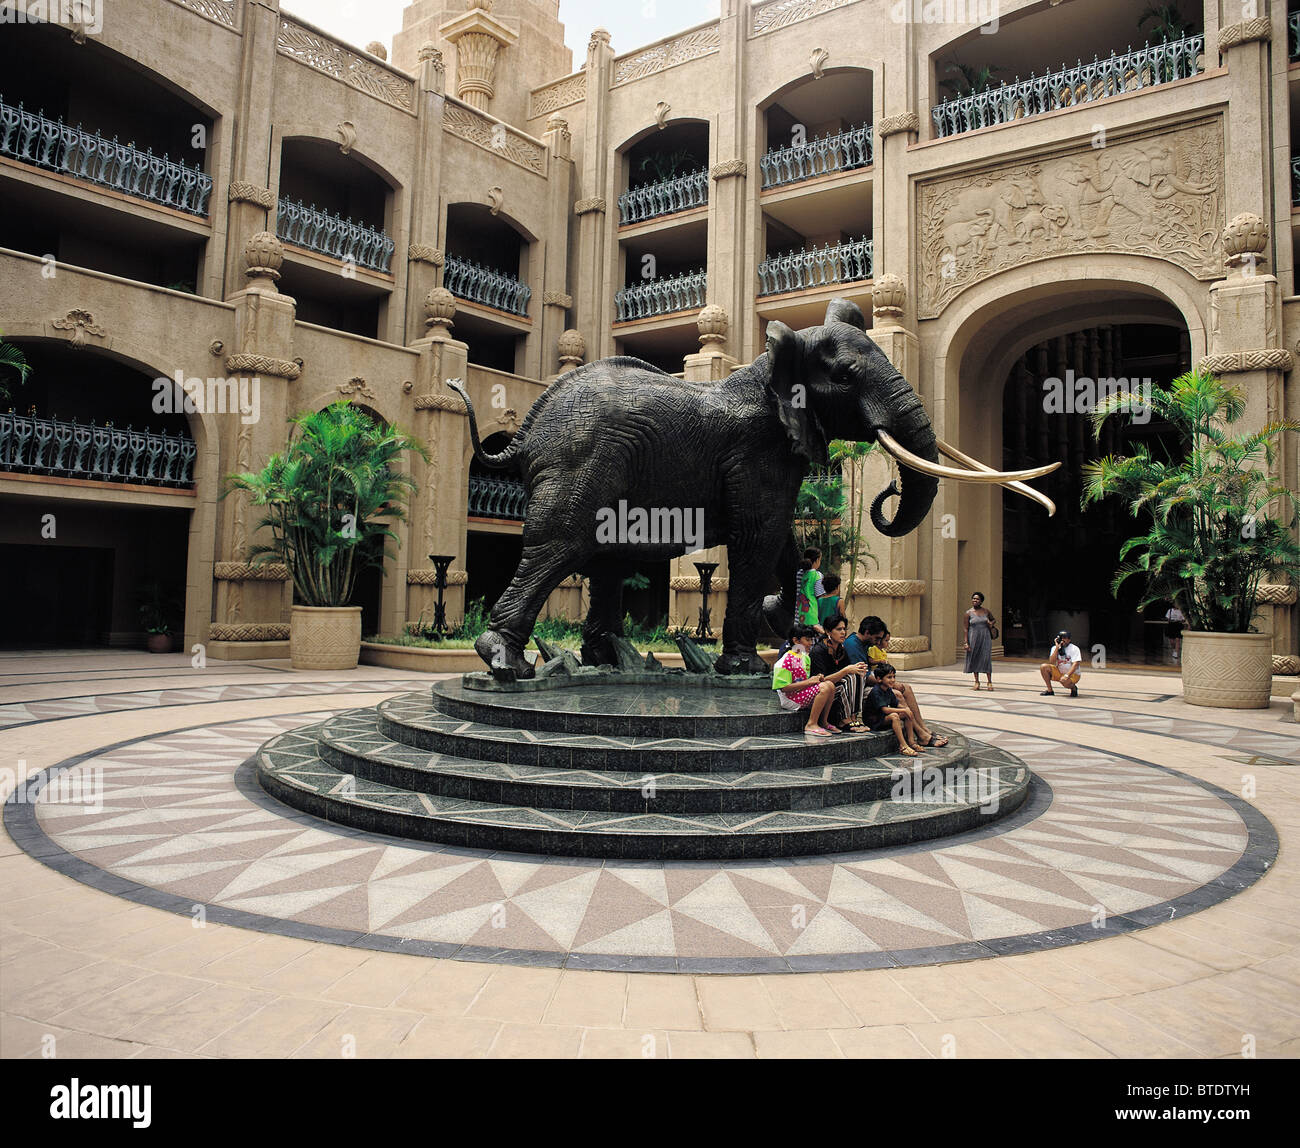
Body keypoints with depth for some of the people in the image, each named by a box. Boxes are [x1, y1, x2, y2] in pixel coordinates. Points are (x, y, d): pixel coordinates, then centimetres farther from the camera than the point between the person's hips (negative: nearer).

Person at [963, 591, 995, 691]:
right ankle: (977, 681, 18)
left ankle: (989, 682, 1)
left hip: (985, 638, 1)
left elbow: (993, 620, 25)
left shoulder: (985, 611, 6)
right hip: (973, 638, -1)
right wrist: (966, 643, -10)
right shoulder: (968, 613, -1)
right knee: (974, 659, 5)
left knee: (986, 659, -6)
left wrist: (991, 623, 2)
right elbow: (965, 628, -4)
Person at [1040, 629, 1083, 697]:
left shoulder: (1074, 648, -10)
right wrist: (1057, 648, -18)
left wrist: (1067, 675, -33)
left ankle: (1074, 688, 1)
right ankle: (1050, 691, -7)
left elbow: (1075, 664, -21)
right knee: (1043, 666, -18)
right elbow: (1051, 662, -13)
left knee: (1065, 681, -38)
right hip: (1059, 673, 5)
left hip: (1073, 674, -5)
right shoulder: (1055, 648, 2)